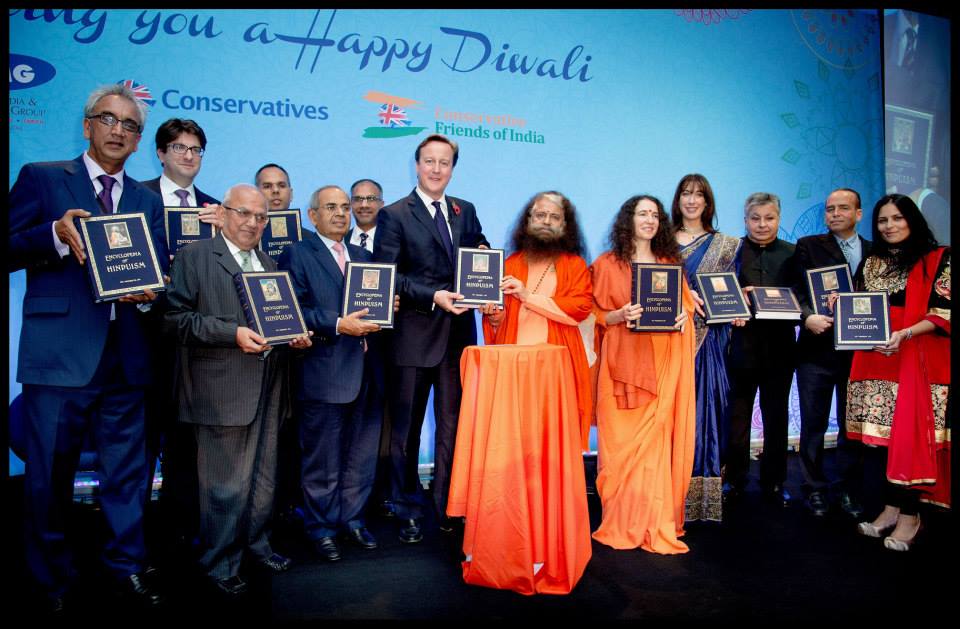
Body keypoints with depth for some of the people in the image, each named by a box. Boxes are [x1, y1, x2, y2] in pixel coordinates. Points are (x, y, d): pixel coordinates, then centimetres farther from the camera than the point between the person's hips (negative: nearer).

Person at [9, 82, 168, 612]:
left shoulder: (147, 201, 15)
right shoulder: (41, 178, 5)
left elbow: (159, 271, 11)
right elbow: (11, 250, -2)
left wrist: (146, 291, -10)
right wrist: (56, 234, -18)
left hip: (126, 356, 4)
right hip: (59, 353, -3)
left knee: (127, 470, 11)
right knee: (50, 474, 7)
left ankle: (127, 566, 26)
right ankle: (52, 581, 24)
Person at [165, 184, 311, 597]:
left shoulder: (270, 265, 18)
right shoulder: (194, 257, -2)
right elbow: (177, 317, -11)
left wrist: (295, 335, -1)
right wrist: (233, 333, -20)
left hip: (266, 388, 7)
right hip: (222, 390, -6)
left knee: (263, 477, 17)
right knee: (227, 483, 1)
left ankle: (255, 543, 35)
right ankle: (219, 563, 19)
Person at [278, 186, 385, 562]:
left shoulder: (362, 255, 17)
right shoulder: (297, 255, -2)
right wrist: (338, 325, -21)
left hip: (365, 371, 6)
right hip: (325, 372, -6)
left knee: (362, 455, 14)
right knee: (323, 459, 6)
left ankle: (351, 518, 30)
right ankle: (321, 528, 22)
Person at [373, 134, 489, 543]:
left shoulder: (465, 211, 12)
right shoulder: (394, 215, -3)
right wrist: (433, 296, -19)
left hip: (458, 333, 4)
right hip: (414, 337, -4)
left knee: (453, 426, 11)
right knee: (406, 429, 9)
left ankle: (449, 508, 25)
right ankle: (407, 513, 24)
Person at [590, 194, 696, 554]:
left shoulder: (670, 263, 16)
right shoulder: (607, 264, 5)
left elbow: (685, 305, 20)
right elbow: (597, 315, 3)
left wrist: (683, 315, -2)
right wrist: (621, 315, -16)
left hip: (663, 363, 3)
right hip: (624, 362, -3)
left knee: (657, 440, 2)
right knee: (623, 442, -3)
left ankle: (656, 524, 12)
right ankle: (622, 523, 8)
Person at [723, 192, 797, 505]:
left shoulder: (792, 254, 6)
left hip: (779, 347, 2)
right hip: (742, 346, -2)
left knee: (776, 418, 12)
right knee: (737, 418, 7)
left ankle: (774, 482, 25)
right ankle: (734, 480, 21)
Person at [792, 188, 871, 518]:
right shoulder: (808, 246, 5)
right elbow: (796, 289, -4)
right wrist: (808, 317, -22)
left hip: (858, 351, 2)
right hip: (817, 348, -2)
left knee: (852, 425, 10)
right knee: (813, 424, 5)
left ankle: (849, 491, 22)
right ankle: (815, 490, 17)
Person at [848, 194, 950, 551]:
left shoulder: (938, 259, 2)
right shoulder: (870, 264, 16)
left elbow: (943, 311, -7)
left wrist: (904, 334, -21)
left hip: (918, 362, -4)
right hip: (874, 361, 4)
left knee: (911, 435, -5)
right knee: (880, 435, 4)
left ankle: (909, 515, 5)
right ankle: (891, 508, 15)